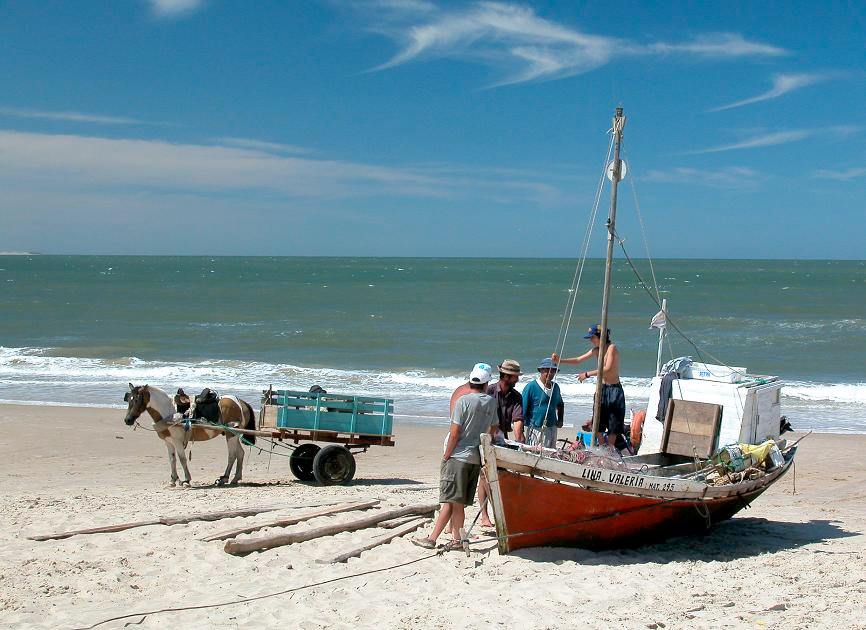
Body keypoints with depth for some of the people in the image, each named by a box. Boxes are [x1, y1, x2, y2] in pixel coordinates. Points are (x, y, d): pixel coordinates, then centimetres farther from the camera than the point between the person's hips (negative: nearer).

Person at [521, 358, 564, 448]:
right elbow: (523, 410, -9)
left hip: (551, 430, 6)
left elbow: (560, 404, 29)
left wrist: (560, 420, 16)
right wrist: (521, 432, -11)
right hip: (534, 430, -6)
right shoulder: (531, 387, -8)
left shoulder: (555, 387, 10)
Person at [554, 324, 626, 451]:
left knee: (613, 428, -4)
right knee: (598, 425, 6)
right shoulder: (596, 350, 9)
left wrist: (587, 374, -21)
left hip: (614, 390, -8)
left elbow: (607, 369, -23)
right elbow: (578, 360, 16)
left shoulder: (612, 348, -13)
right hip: (602, 389, 8)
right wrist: (560, 360, 4)